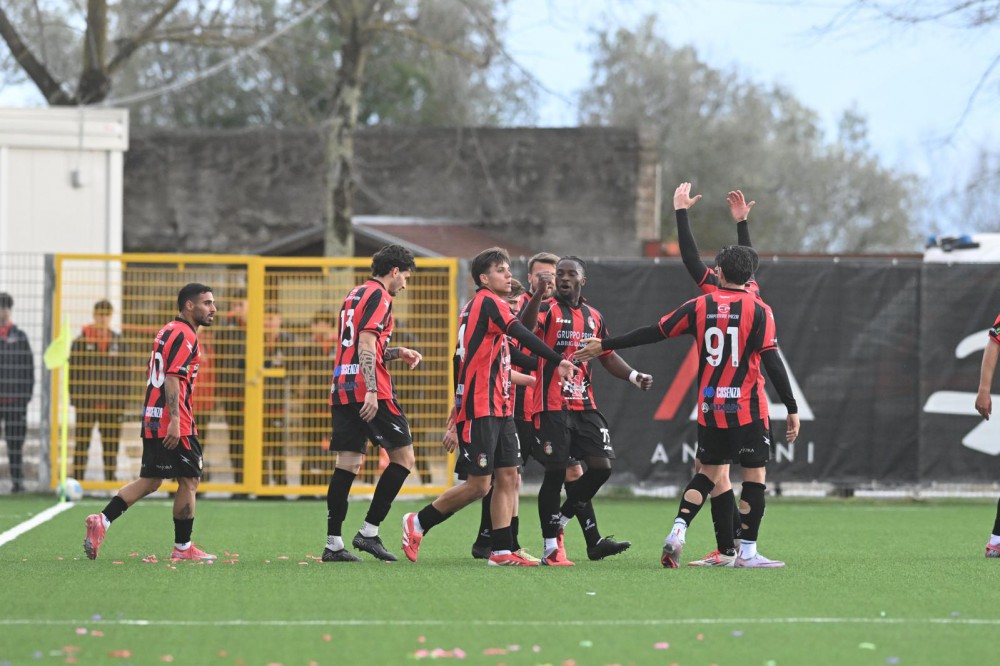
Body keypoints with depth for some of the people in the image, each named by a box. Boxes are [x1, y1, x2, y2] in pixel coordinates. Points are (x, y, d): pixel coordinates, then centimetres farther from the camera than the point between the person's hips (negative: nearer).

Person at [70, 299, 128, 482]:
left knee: (111, 444, 3)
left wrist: (121, 403, 2)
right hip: (86, 402, -2)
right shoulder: (81, 341, 1)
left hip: (110, 402, 2)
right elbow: (73, 370, 2)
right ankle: (77, 479, 2)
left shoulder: (119, 341, 7)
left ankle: (110, 479, 8)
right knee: (82, 443, -1)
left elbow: (123, 372, 8)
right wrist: (74, 397, -5)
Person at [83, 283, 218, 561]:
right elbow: (172, 379, -21)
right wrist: (174, 421, -26)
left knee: (150, 481, 11)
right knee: (189, 481, 0)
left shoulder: (167, 332, 19)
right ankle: (183, 548, 5)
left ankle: (101, 522, 1)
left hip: (152, 421, 10)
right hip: (173, 424, -10)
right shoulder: (184, 335, -12)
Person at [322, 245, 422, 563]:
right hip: (367, 389, -9)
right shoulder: (379, 296, -6)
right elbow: (366, 343, -17)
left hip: (342, 390, 9)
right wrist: (371, 391, -22)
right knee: (403, 456, -1)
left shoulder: (355, 295, 22)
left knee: (348, 463, 6)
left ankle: (333, 544, 1)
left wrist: (398, 353, 28)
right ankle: (369, 532, -4)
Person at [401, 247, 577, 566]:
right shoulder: (489, 302, -10)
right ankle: (418, 523, 8)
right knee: (478, 485, -6)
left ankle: (502, 551, 2)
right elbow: (522, 335, -25)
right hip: (480, 411, -10)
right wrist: (558, 361, -34)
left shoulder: (472, 308, 18)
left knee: (508, 477, 3)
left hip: (499, 409, 10)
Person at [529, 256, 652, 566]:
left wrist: (634, 376, 10)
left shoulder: (593, 317, 15)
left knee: (601, 466, -2)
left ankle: (560, 521, 17)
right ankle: (551, 548, 4)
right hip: (551, 406, -6)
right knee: (555, 472, -5)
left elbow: (607, 356, 25)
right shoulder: (548, 311, -4)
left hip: (584, 404, 6)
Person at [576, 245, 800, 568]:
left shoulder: (699, 306, 3)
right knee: (754, 475, 4)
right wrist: (792, 410, -8)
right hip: (747, 408, -4)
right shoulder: (759, 310, -6)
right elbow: (772, 361, -11)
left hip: (709, 408, 4)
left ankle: (677, 532, 0)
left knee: (708, 472, 16)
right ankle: (747, 551, 3)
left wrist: (604, 345, 16)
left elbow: (653, 333, 6)